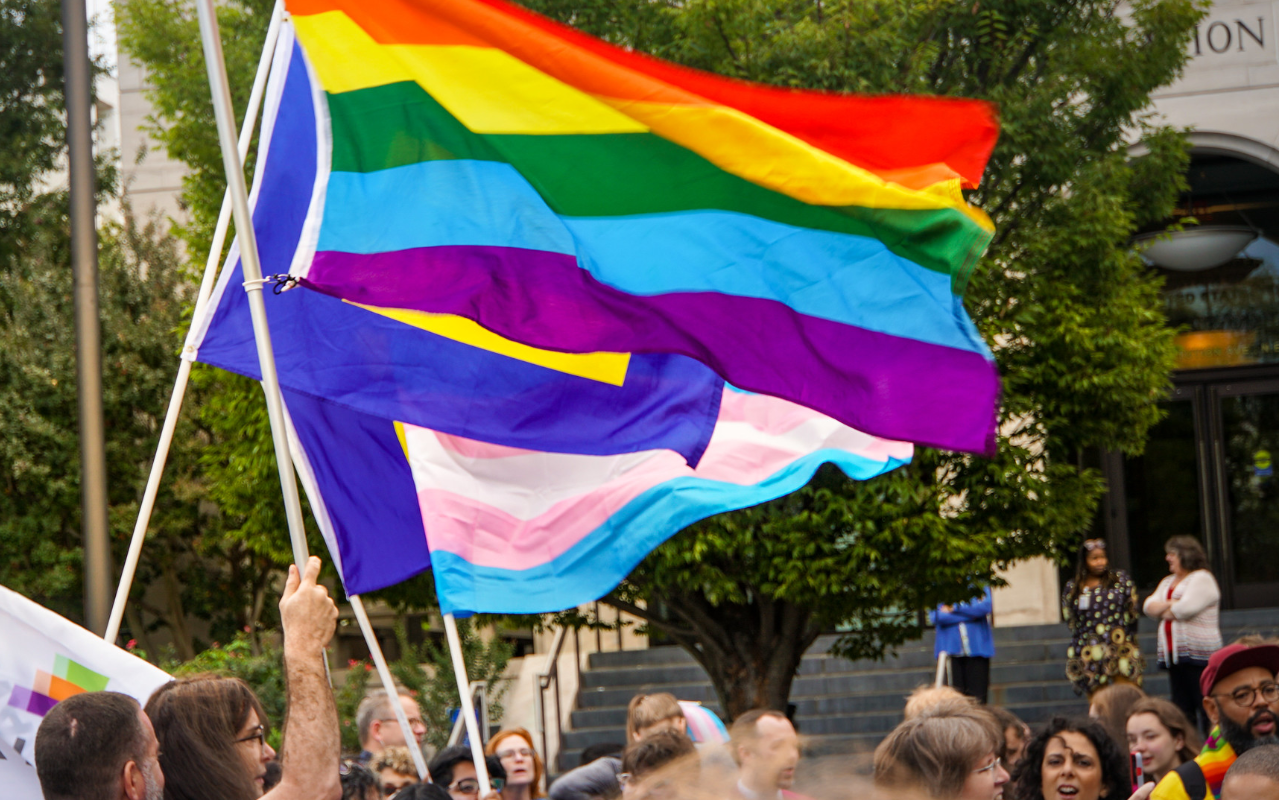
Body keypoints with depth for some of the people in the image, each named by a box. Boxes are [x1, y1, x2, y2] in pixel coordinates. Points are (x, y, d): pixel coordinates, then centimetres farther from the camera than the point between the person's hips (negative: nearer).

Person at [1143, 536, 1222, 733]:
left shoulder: (1202, 579, -4)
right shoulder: (1168, 582, 22)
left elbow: (1185, 608, -16)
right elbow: (1148, 606, 10)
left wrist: (1164, 611, 2)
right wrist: (1169, 604, -8)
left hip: (1198, 654, -8)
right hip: (1174, 655, 8)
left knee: (1206, 708, -10)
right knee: (1181, 711, 6)